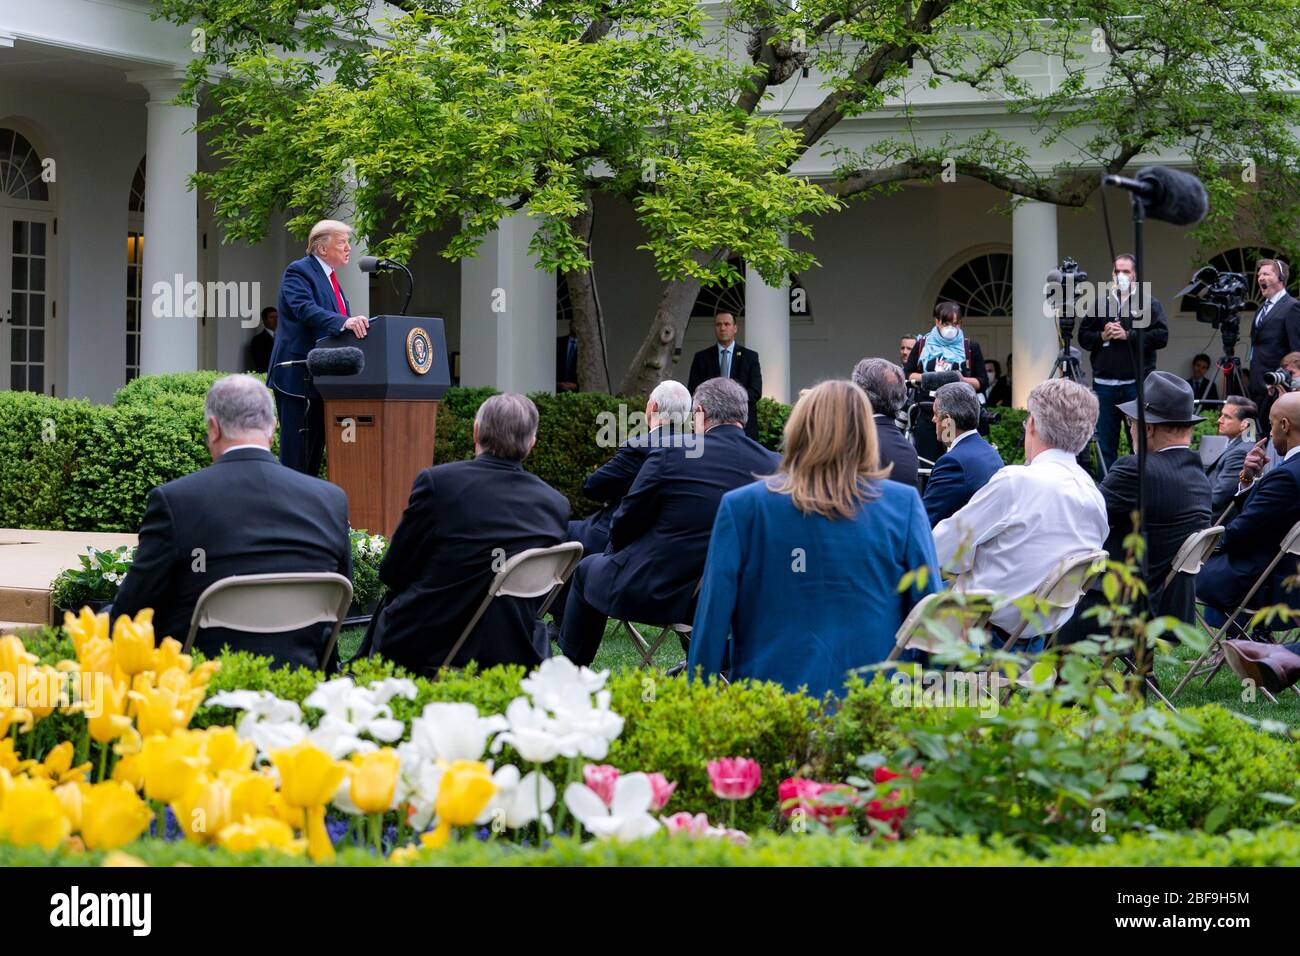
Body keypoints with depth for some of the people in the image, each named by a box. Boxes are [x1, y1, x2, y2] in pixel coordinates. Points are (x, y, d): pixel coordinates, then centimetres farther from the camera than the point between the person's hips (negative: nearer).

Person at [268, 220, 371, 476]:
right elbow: (305, 309, -27)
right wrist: (344, 322, -39)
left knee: (316, 446, 11)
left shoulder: (330, 278, 20)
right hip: (298, 376, -9)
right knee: (296, 447, -9)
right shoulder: (298, 271, -9)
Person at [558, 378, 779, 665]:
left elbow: (624, 523, -6)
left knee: (588, 569, 25)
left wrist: (616, 553, 16)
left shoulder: (671, 452, -14)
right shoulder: (774, 465, -6)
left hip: (654, 591, -4)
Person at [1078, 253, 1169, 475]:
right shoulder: (1099, 303, 11)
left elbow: (1161, 336, -7)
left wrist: (1128, 336, -12)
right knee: (1105, 442, 6)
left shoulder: (1149, 303, 4)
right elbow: (1083, 336, 12)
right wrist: (1102, 336, -7)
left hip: (1137, 384, -2)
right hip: (1104, 384, 3)